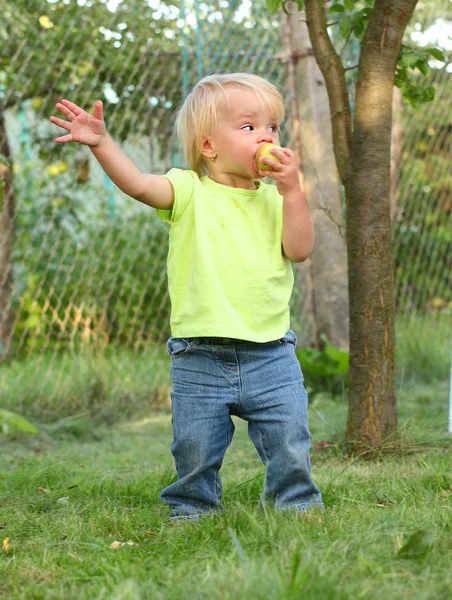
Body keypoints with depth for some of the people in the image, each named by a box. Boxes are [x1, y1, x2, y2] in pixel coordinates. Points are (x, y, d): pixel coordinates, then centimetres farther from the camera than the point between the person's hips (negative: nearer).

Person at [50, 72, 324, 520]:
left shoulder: (273, 199, 7)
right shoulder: (189, 192, -3)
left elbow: (299, 250, -4)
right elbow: (137, 183, -19)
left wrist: (291, 191, -9)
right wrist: (100, 143, -33)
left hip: (270, 354, 2)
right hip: (199, 359, -2)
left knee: (290, 447, 5)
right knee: (195, 453, 8)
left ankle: (296, 503, 26)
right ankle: (192, 509, 30)